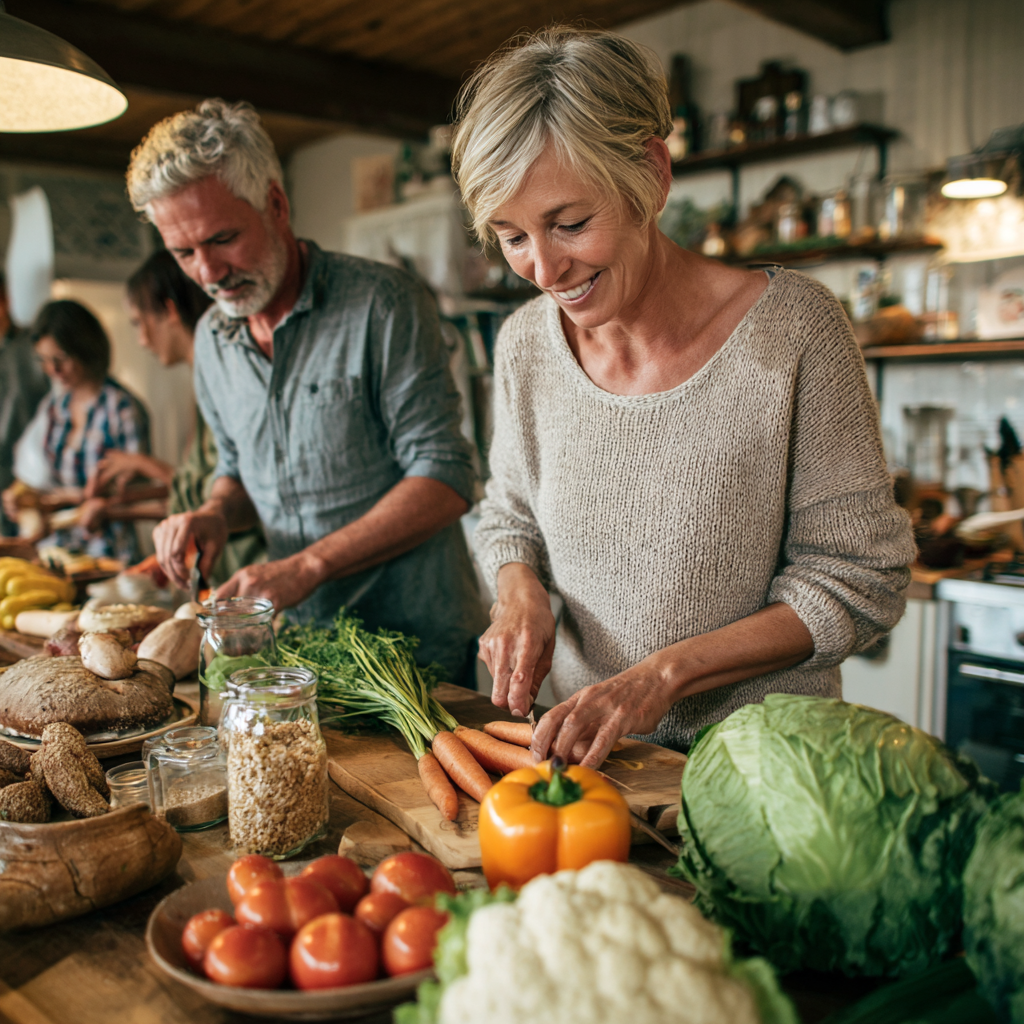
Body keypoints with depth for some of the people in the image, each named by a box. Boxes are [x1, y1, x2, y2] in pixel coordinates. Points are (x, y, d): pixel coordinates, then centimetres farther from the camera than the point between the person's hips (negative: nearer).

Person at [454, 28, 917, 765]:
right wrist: (522, 593, -8)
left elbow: (861, 581, -10)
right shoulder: (527, 342, -1)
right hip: (581, 749, 3)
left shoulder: (792, 326, -14)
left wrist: (665, 674, -18)